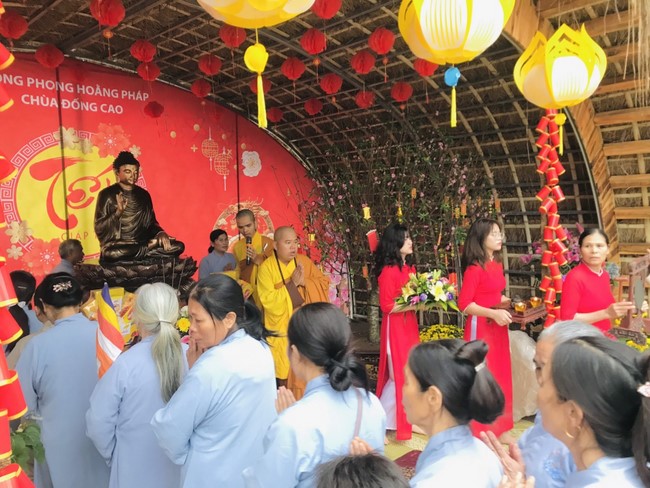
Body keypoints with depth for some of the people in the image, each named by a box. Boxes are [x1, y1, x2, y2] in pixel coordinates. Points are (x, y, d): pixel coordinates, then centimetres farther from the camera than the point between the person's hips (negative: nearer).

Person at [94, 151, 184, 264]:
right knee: (112, 254, -40)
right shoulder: (107, 195, 0)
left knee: (178, 246, -15)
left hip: (142, 244, 3)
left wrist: (160, 233, -5)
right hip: (116, 246, -3)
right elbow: (99, 229, -5)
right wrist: (118, 212, -20)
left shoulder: (143, 194, 12)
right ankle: (150, 247, -19)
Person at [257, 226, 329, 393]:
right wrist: (292, 283, -22)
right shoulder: (266, 267, -9)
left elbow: (324, 283, -1)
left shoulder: (304, 261, 1)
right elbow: (267, 299, -17)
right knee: (284, 370, 2)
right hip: (281, 329, -3)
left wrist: (304, 282, -17)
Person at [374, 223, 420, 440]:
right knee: (398, 375, -2)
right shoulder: (389, 271, -17)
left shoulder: (410, 268, 8)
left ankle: (408, 420, 26)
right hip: (395, 327, -8)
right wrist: (415, 305, -20)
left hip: (410, 325, 8)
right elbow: (387, 306, -19)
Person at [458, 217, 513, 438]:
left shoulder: (497, 264, 8)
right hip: (481, 327, -9)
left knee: (500, 375, 16)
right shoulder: (474, 268, -17)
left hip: (497, 326, 9)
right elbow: (464, 304, -20)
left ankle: (497, 427, 30)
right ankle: (481, 430, 15)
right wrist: (494, 313, -26)